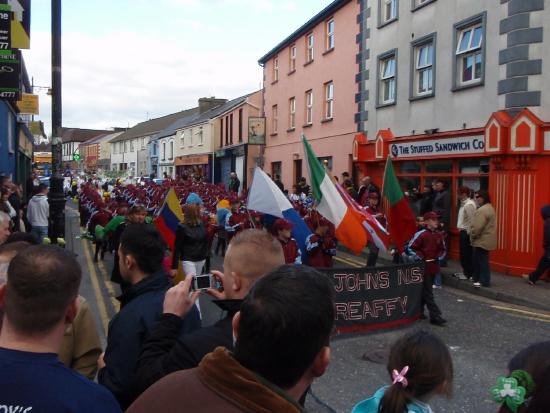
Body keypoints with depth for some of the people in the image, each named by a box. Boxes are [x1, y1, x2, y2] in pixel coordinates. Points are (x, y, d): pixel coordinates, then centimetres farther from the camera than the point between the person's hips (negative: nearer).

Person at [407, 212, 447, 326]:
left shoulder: (439, 235, 5)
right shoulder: (420, 234, -12)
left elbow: (442, 249, 16)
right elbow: (410, 248, -9)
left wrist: (438, 257, -2)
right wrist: (420, 257, -16)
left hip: (434, 267, 6)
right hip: (423, 267, -6)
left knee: (425, 290, 16)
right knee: (428, 292, -4)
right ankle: (435, 316, -3)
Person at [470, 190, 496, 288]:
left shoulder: (482, 210, -21)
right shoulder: (489, 208, 15)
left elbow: (477, 227, -26)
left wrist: (472, 236, -9)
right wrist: (474, 236, 17)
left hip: (482, 240, -11)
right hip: (486, 239, 11)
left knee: (482, 261, -3)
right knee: (478, 260, 17)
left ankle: (484, 281, 2)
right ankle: (477, 278, 26)